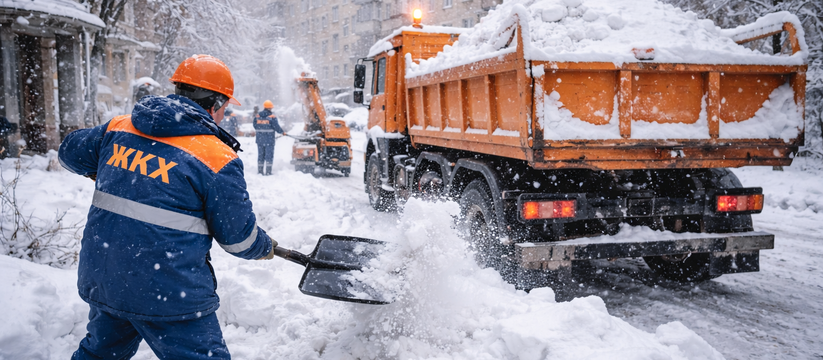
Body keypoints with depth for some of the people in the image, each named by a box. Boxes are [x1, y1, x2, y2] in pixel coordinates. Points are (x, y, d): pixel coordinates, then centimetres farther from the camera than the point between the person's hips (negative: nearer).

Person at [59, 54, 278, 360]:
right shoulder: (218, 159, -12)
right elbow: (239, 237, -5)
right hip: (167, 293, -6)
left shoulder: (117, 129, 5)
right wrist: (265, 248, 17)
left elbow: (70, 153, 23)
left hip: (99, 277, 7)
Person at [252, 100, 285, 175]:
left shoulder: (257, 116, 3)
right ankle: (268, 171, -3)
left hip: (260, 139, 5)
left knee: (260, 155, 13)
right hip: (269, 139, -4)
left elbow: (255, 126, 9)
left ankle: (259, 171, 15)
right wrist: (282, 132, 4)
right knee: (269, 155, 0)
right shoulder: (272, 117, -11)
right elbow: (276, 127, -12)